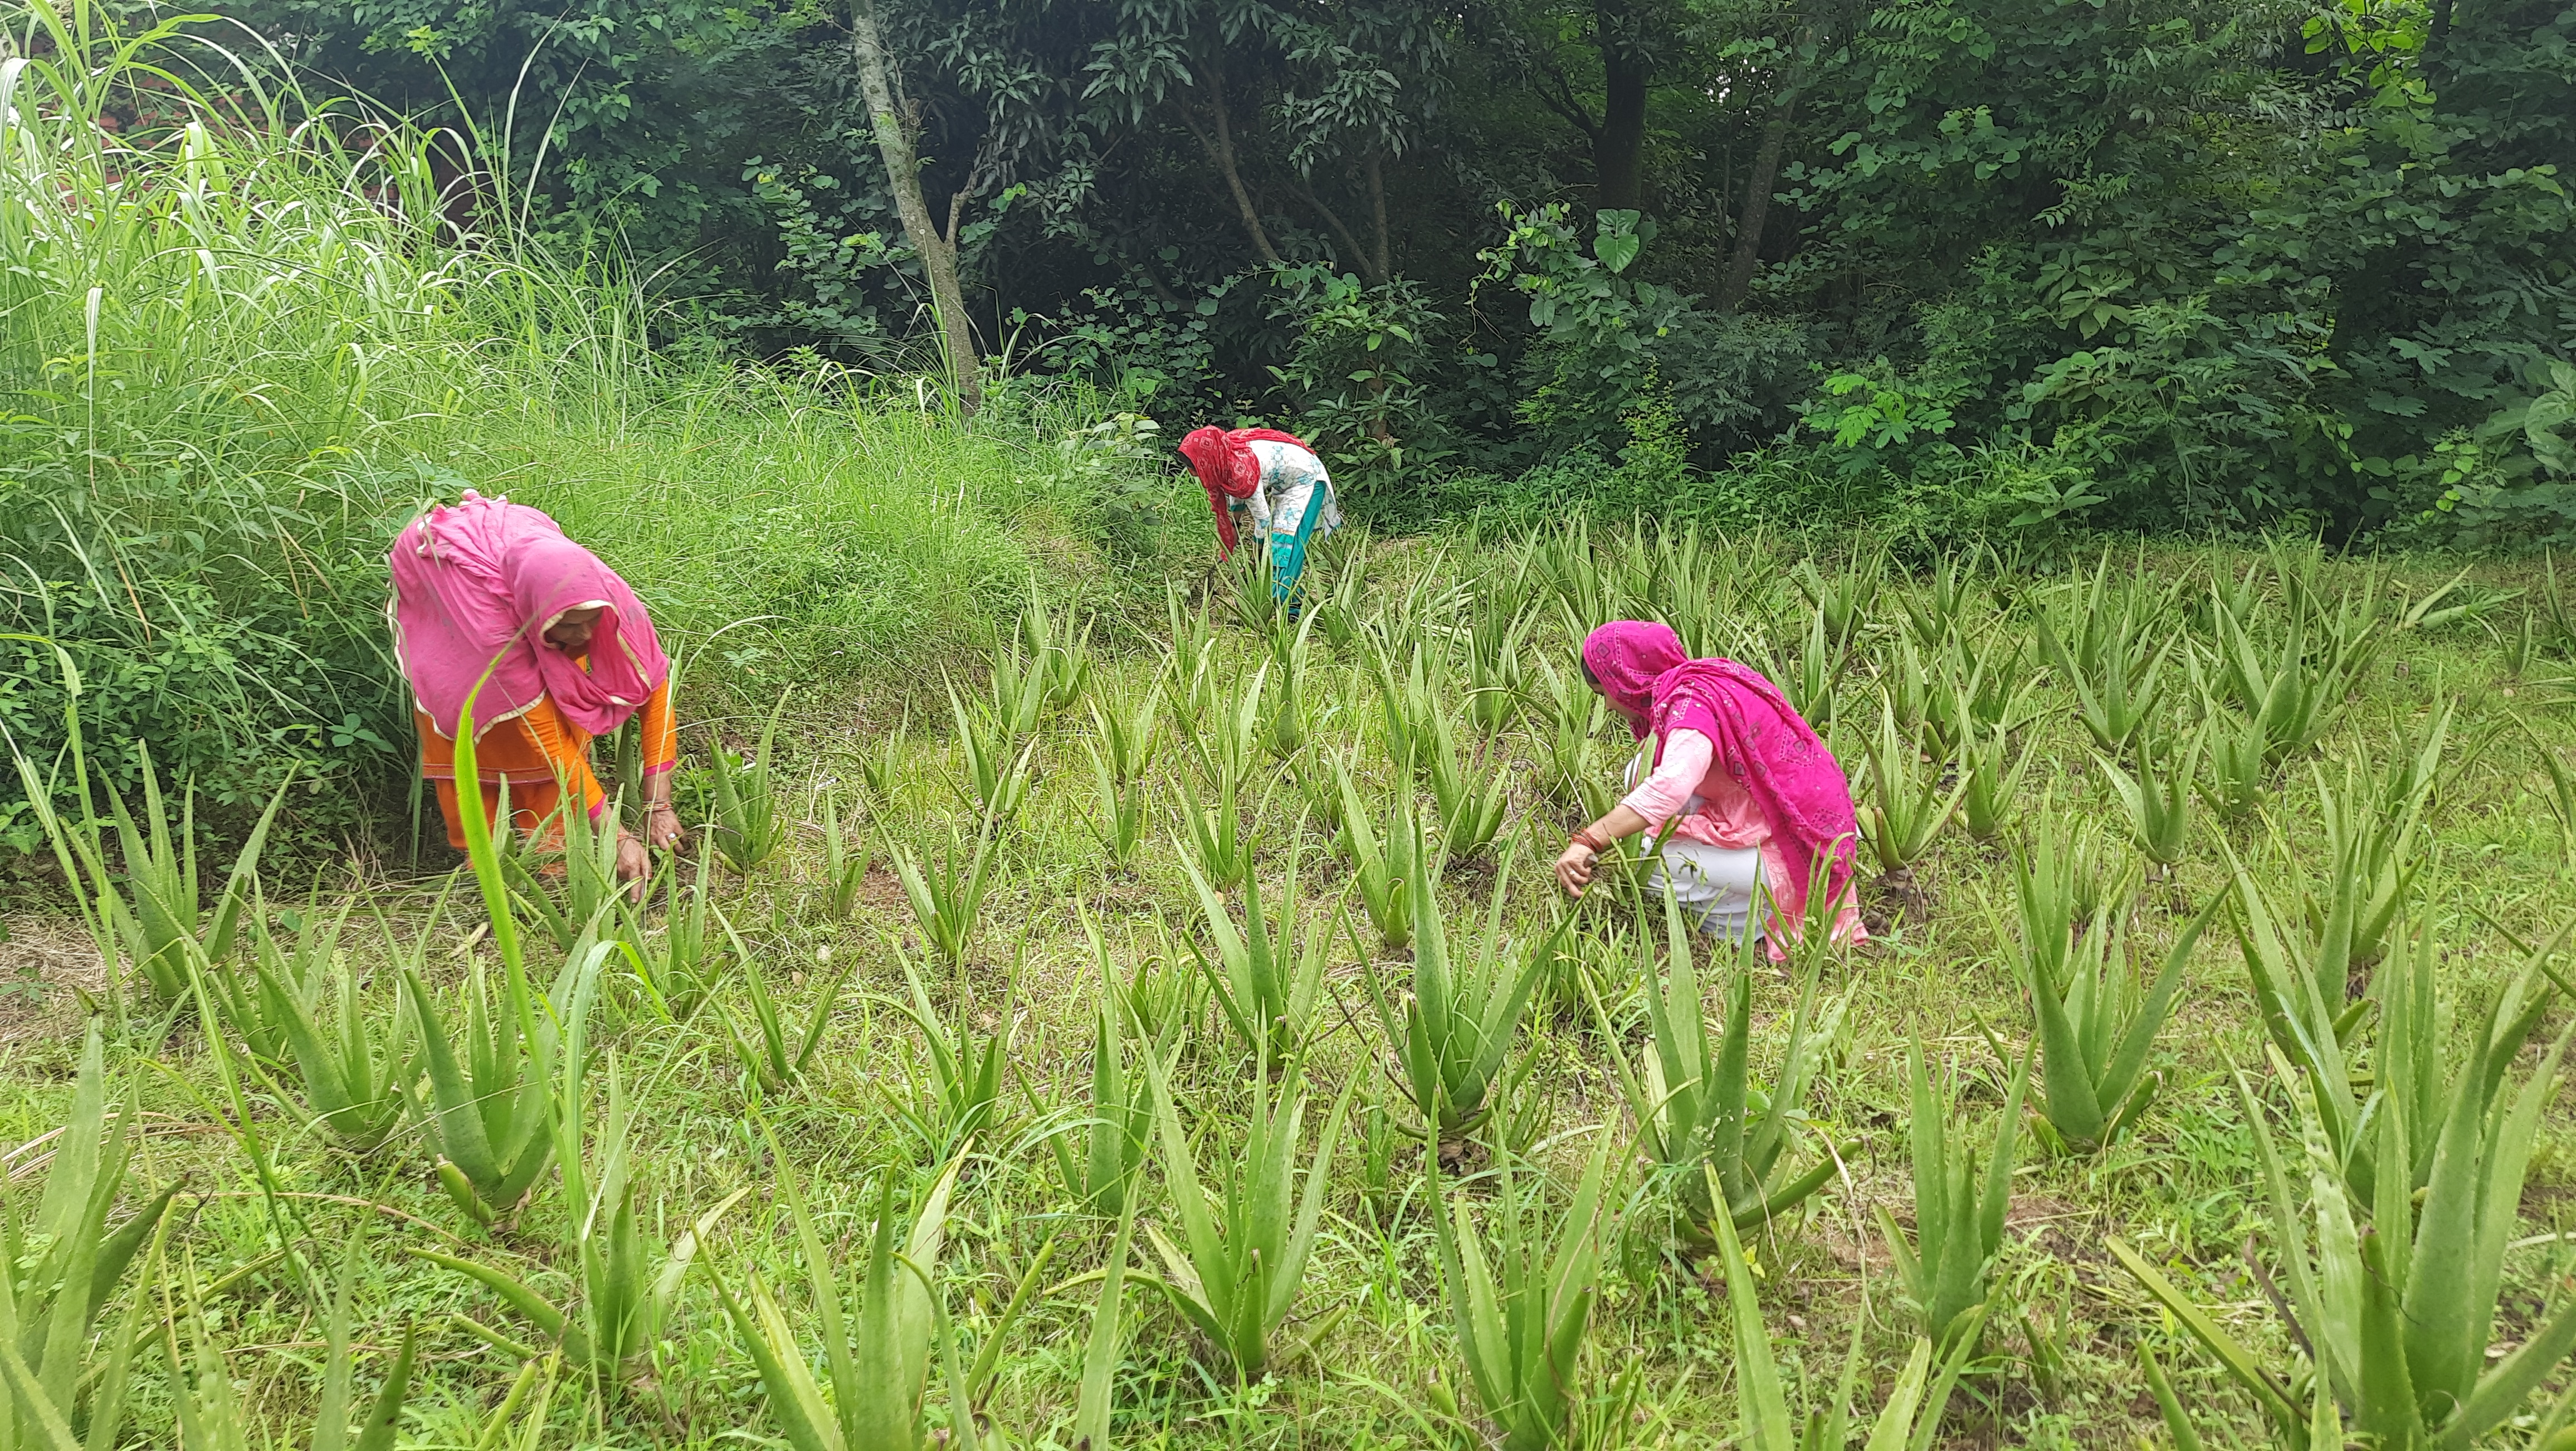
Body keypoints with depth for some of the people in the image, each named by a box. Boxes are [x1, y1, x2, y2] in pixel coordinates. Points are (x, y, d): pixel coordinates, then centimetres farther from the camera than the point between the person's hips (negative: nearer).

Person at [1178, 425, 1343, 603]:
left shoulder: (1242, 470, -35)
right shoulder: (1224, 453, -12)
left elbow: (1262, 518, -26)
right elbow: (1235, 493, 7)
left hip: (1306, 479, -9)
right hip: (1283, 482, 9)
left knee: (1285, 540, -15)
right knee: (1271, 540, 5)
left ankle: (1278, 600, -14)